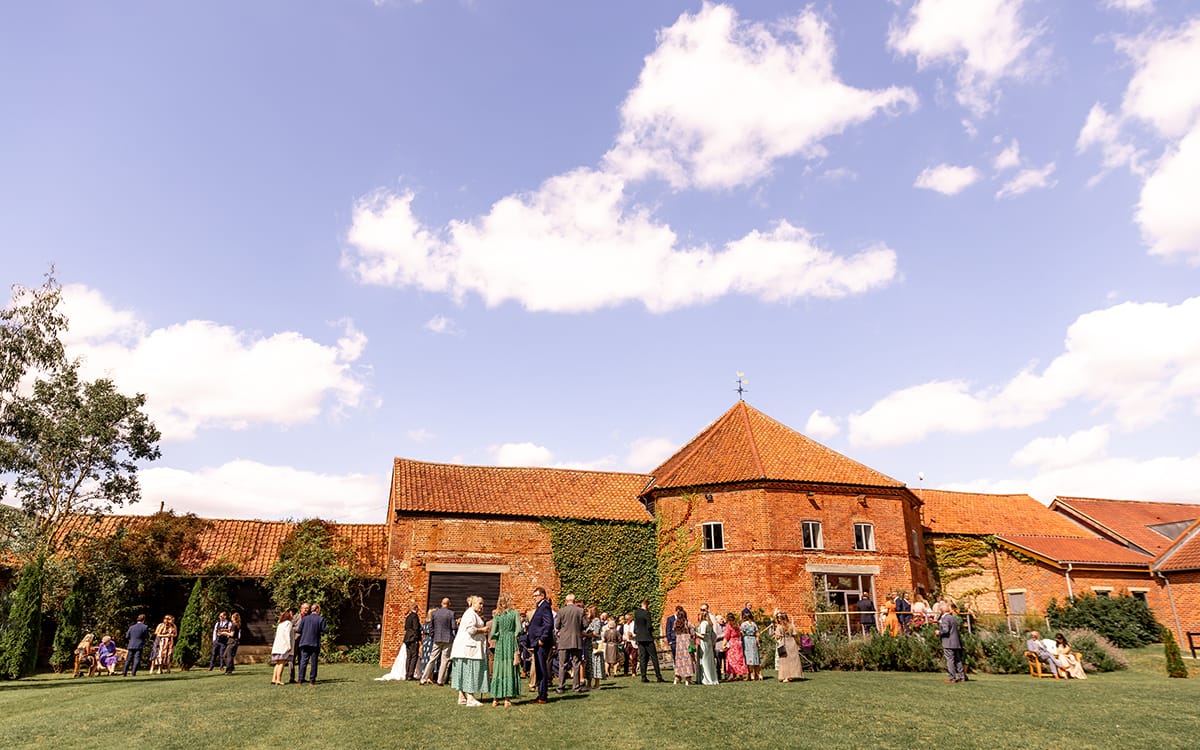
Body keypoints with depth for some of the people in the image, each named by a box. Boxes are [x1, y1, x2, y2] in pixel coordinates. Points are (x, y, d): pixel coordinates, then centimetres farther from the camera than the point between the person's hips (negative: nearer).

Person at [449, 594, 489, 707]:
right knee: (470, 672, -9)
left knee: (464, 673, 9)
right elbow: (470, 629, -22)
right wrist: (483, 630, -10)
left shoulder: (474, 614, 21)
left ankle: (462, 697, 12)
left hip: (469, 648, 10)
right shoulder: (470, 614, -12)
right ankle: (470, 698, -9)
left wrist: (483, 630, 11)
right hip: (469, 648, -10)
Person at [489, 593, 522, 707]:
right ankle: (507, 700, 2)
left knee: (498, 669, 8)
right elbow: (519, 629, -9)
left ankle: (495, 699, 13)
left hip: (500, 643, 2)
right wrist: (513, 637, 8)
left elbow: (492, 633, -1)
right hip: (511, 643, -2)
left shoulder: (496, 616, 3)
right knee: (510, 670, 2)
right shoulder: (515, 613, -2)